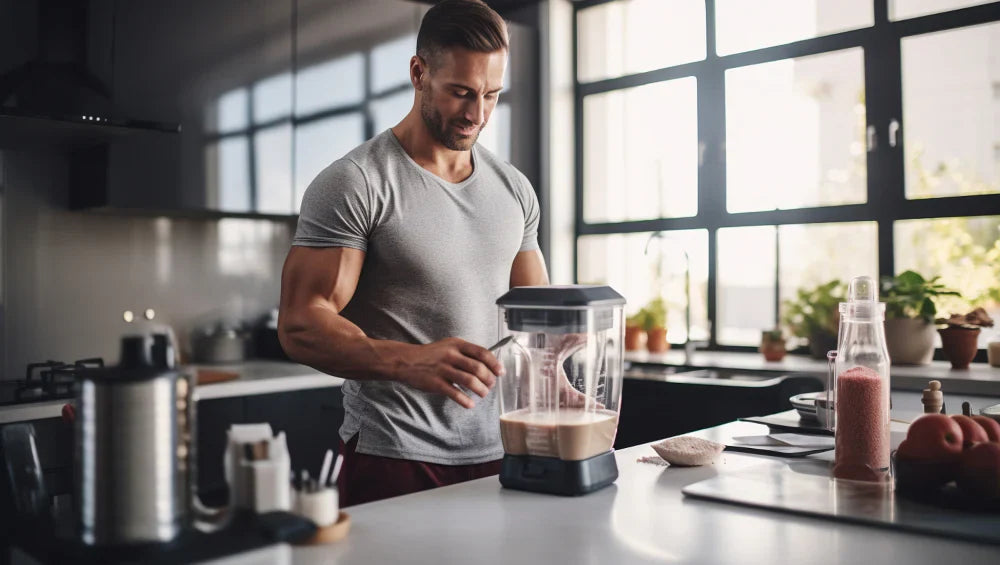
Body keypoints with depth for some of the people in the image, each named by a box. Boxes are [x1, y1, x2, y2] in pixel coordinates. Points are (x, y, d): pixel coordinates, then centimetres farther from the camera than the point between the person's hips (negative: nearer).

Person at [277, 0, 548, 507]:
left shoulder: (514, 190, 9)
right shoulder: (353, 184, -10)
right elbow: (300, 323, -17)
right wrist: (408, 362, -34)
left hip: (497, 454, 6)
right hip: (394, 460, -5)